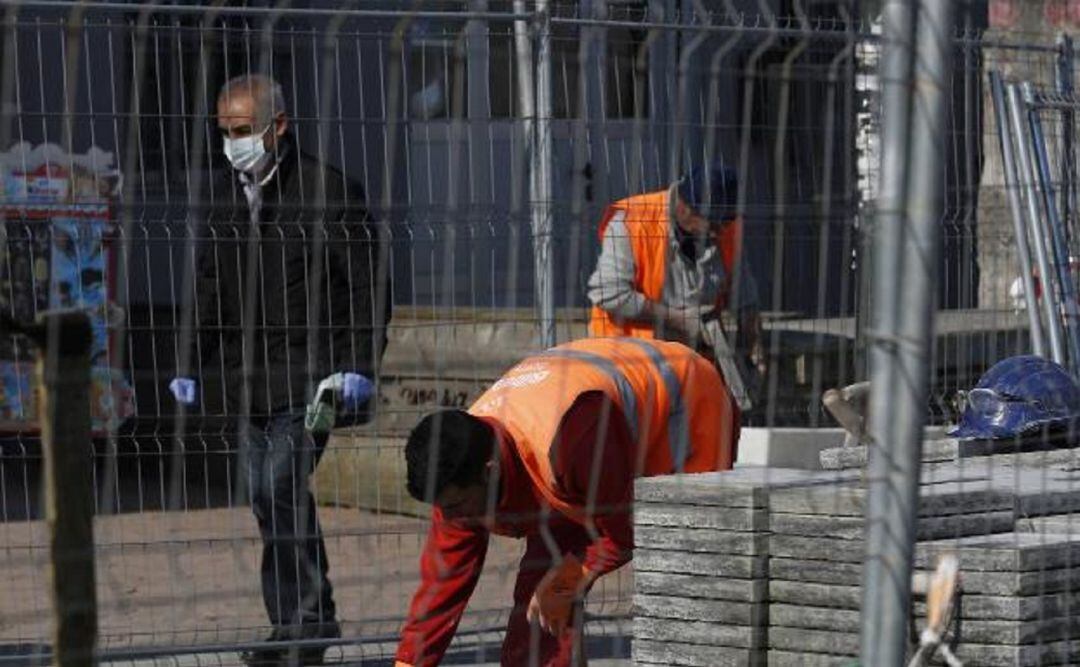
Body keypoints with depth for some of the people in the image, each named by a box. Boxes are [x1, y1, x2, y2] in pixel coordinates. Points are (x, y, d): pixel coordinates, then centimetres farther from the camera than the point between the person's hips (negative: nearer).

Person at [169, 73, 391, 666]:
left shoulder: (328, 192, -5)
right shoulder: (224, 200, 14)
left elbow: (367, 286, -5)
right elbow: (210, 291, 23)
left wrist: (358, 365, -12)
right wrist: (195, 368, 18)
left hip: (307, 372, -7)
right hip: (248, 377, 7)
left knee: (280, 489, -16)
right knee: (266, 496, 6)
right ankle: (315, 619, 15)